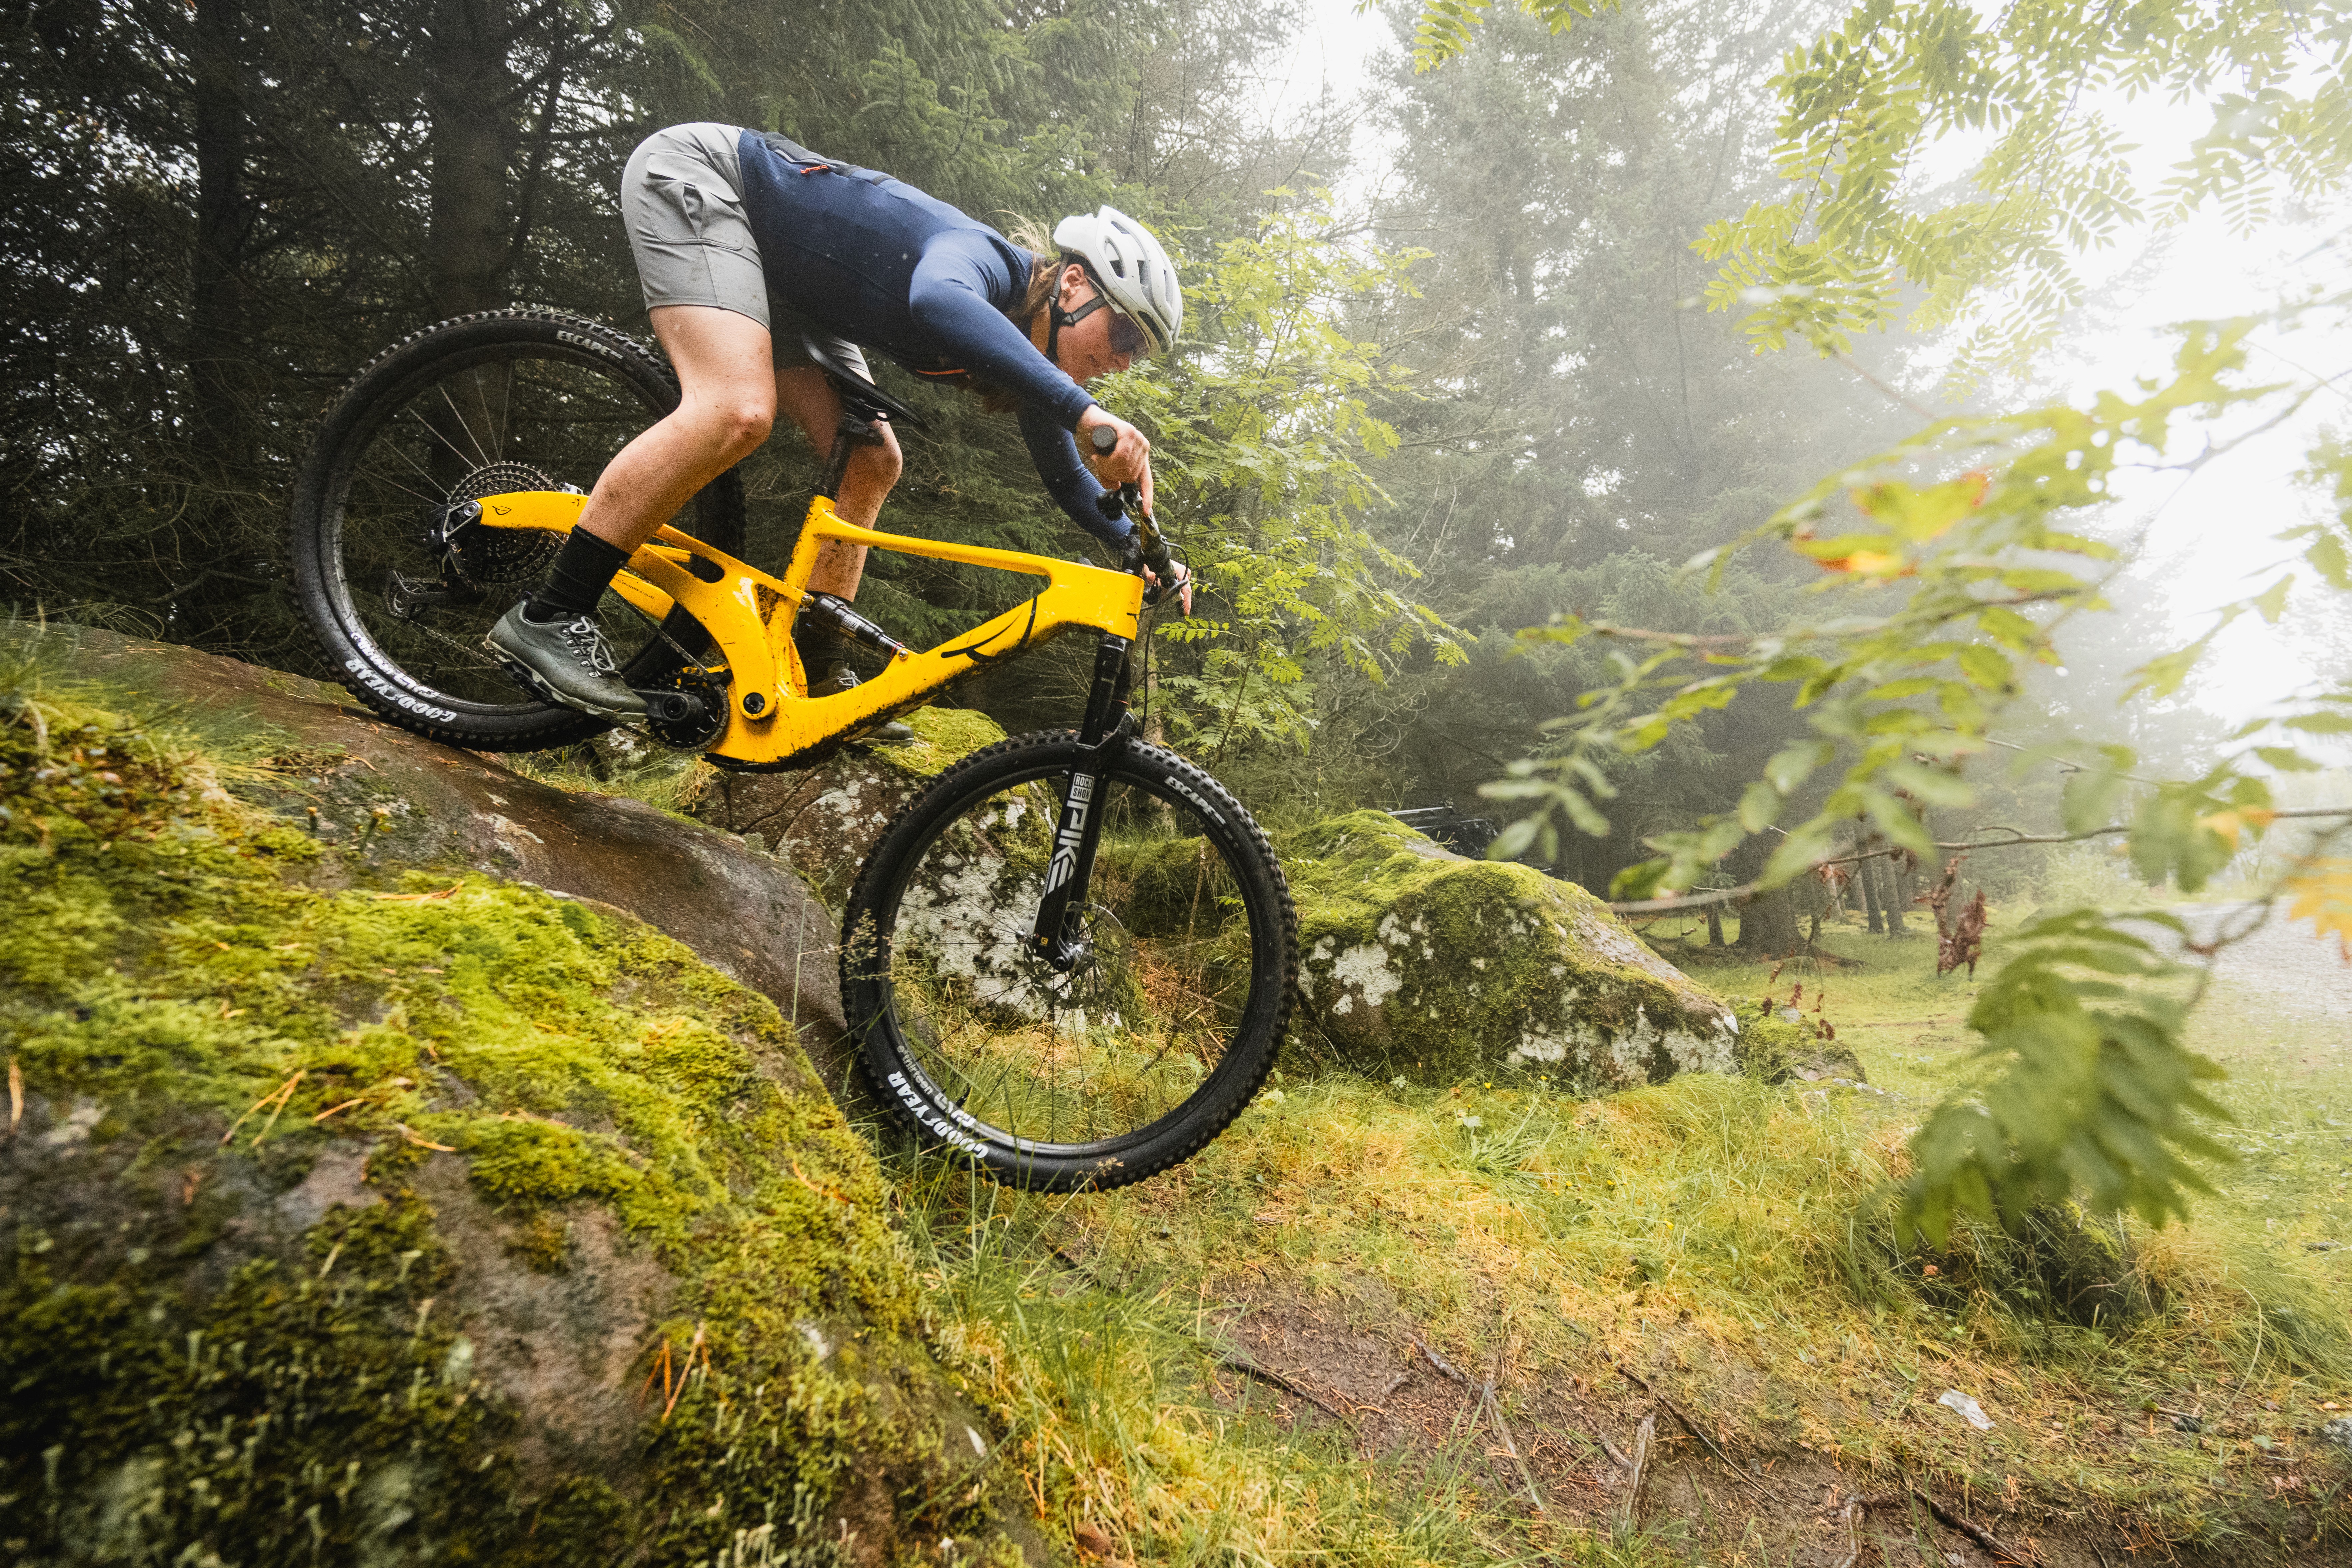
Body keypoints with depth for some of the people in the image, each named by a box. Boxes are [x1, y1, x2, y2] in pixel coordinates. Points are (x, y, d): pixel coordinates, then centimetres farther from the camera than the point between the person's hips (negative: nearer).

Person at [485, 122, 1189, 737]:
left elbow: (1066, 479, 8)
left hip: (776, 271, 9)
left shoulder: (1023, 341, -4)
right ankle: (548, 617, -23)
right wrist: (1081, 410, -59)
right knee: (739, 411, -31)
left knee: (870, 466, -3)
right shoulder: (986, 258, -29)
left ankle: (814, 674, 4)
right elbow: (937, 300, -55)